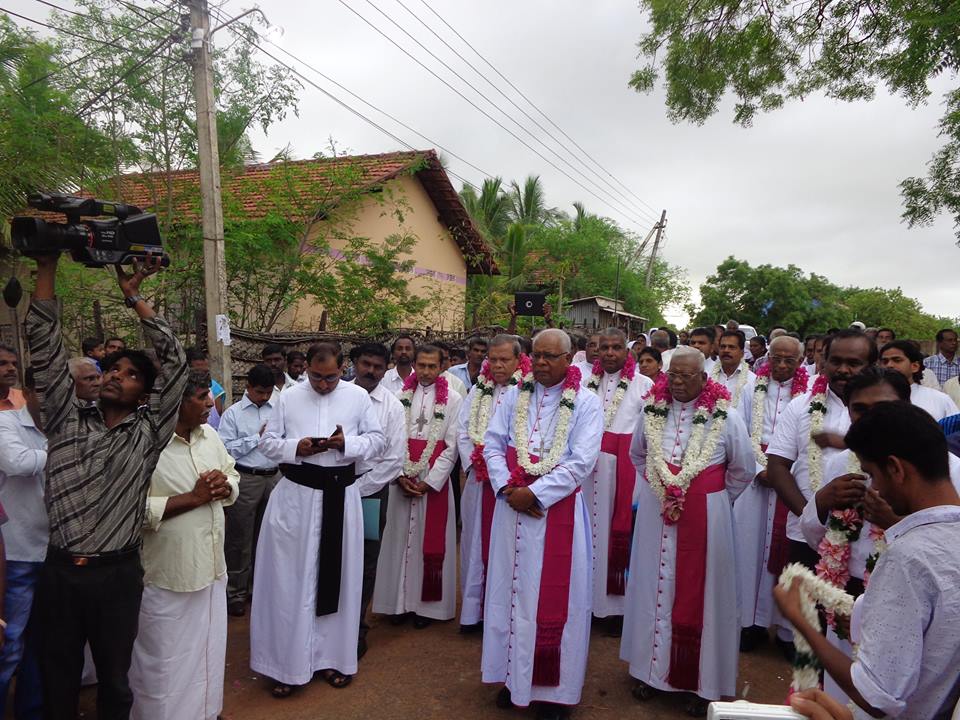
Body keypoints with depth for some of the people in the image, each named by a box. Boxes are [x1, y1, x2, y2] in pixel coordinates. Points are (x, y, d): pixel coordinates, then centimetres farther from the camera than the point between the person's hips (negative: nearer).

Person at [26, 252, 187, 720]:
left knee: (114, 681, 14)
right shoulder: (67, 422, 5)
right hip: (59, 572, 2)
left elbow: (175, 362, -6)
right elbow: (45, 348, -1)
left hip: (118, 574, -1)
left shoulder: (147, 433, 0)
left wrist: (133, 296, -4)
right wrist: (47, 267, -7)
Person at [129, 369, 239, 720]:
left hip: (211, 568, 7)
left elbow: (233, 477, 14)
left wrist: (224, 486, -9)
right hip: (168, 576, -7)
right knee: (166, 664, 11)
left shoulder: (209, 435, 3)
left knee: (209, 654, 23)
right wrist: (194, 498, -23)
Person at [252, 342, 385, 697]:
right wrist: (295, 448, -15)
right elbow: (268, 442, 5)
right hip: (296, 493, 0)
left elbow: (378, 439, 3)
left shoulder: (358, 396, 1)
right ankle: (290, 660, 18)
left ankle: (332, 655, 26)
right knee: (292, 577, 4)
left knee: (336, 576, 9)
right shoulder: (288, 398, 2)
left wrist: (347, 443, -16)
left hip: (340, 494, 0)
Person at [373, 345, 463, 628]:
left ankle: (425, 604, 16)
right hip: (401, 478, 2)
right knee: (400, 538, 7)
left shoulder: (453, 399, -2)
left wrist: (429, 482, -10)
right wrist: (400, 475, -9)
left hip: (434, 480, -2)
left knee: (430, 540, 4)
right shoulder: (400, 395, 4)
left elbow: (452, 446, -5)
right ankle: (400, 601, 20)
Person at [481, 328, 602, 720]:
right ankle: (513, 675, 28)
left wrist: (534, 493, -17)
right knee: (512, 589, 12)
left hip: (558, 509, -3)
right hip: (512, 507, 4)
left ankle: (553, 688, 21)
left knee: (553, 596, 5)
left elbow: (581, 462, -13)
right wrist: (506, 487, -11)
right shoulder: (514, 396, 6)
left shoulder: (586, 403, -6)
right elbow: (492, 443, 4)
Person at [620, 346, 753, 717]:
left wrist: (712, 501, 5)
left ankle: (702, 682, 20)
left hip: (705, 518, -3)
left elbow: (744, 470, 4)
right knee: (654, 588, 11)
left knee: (699, 595, 5)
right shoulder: (653, 411, 1)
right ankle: (651, 668, 27)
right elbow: (637, 456, 18)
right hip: (655, 515, 3)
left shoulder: (726, 417, -8)